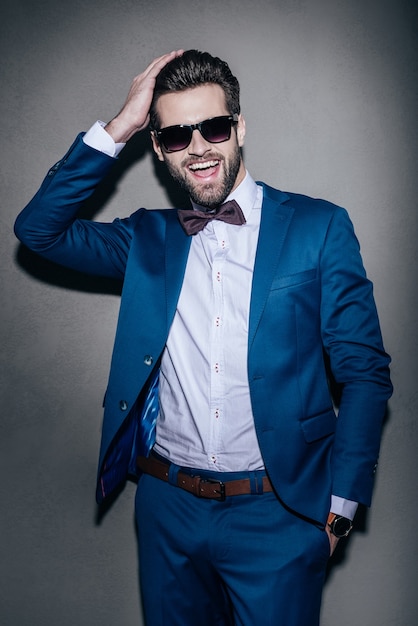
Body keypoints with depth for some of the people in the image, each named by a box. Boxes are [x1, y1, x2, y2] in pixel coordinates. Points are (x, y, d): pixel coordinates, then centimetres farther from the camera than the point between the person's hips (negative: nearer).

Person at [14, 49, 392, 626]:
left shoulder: (319, 228, -5)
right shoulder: (148, 238, 5)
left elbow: (365, 374, -4)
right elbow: (39, 229, -4)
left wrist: (340, 506, -7)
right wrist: (117, 129, -10)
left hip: (277, 513, -3)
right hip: (167, 507, 3)